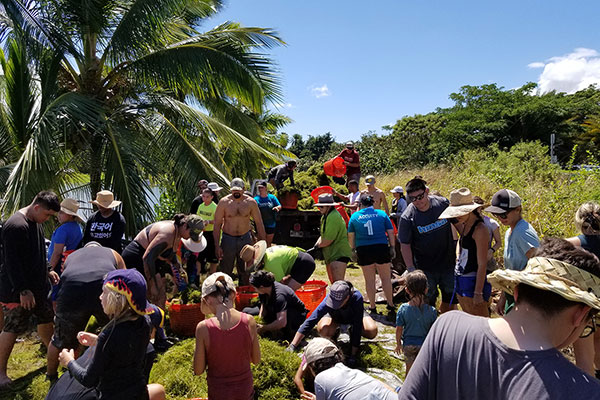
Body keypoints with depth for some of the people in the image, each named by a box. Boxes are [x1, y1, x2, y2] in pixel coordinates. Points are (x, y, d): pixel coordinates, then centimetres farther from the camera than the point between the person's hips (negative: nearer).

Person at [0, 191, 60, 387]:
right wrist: (23, 291, -24)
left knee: (46, 318, 19)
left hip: (38, 286, 9)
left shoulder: (36, 222, 8)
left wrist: (47, 271, 14)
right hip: (16, 291, -9)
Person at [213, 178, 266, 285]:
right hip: (228, 239, -1)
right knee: (225, 271, 5)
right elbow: (217, 224, -6)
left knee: (245, 271, 11)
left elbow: (259, 223, 1)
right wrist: (217, 246, -11)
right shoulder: (224, 202, -9)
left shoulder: (251, 202, -5)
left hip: (246, 239, 1)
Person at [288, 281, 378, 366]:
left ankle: (351, 331, 6)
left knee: (372, 331, -27)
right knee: (322, 329, -31)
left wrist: (353, 355, -39)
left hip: (354, 316, 0)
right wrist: (292, 346, -41)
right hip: (335, 316, 0)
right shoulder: (329, 299, -38)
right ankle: (335, 331, 6)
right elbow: (310, 321, -37)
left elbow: (357, 327, -38)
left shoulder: (357, 297, -42)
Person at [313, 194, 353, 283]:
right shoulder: (325, 216, 14)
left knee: (338, 281, -19)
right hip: (330, 254, 11)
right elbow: (323, 235, 19)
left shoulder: (333, 217, -21)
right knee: (333, 281, 16)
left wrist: (317, 245, -5)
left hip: (339, 254, -11)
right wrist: (317, 244, 0)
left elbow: (328, 241, -23)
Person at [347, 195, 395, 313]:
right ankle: (391, 305, 19)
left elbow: (351, 236, 5)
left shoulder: (354, 216, 5)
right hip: (381, 248, 0)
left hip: (363, 251, 0)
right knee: (386, 278, 12)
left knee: (369, 280, 10)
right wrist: (392, 247, 10)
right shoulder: (381, 214, 4)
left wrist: (353, 250, 14)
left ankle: (372, 307, 19)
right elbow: (391, 232, 3)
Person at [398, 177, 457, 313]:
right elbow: (405, 245, -11)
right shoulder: (407, 217, -17)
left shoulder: (443, 203, -9)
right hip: (425, 268, -3)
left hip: (448, 263, 3)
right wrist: (411, 269, -14)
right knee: (428, 302, 4)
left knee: (450, 298, 18)